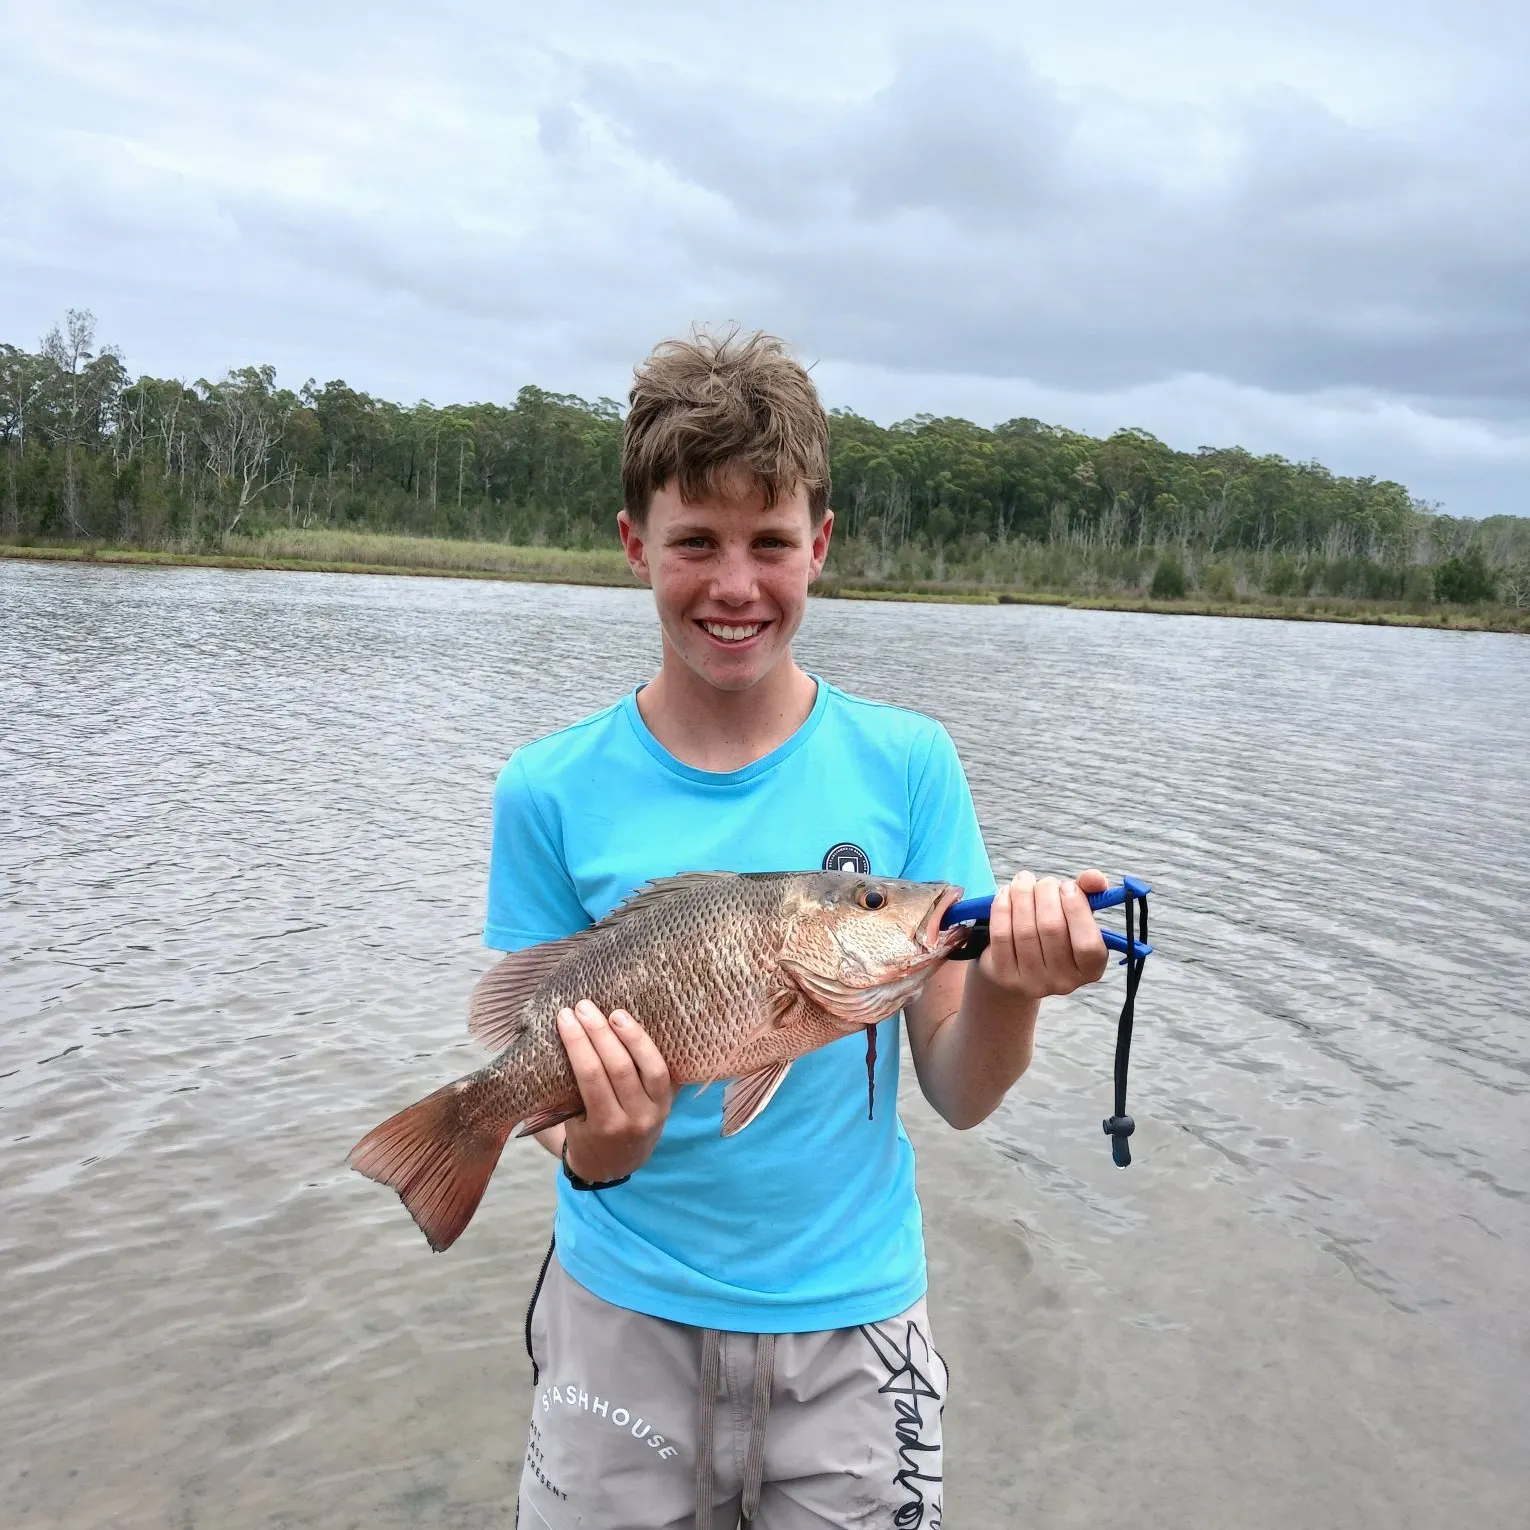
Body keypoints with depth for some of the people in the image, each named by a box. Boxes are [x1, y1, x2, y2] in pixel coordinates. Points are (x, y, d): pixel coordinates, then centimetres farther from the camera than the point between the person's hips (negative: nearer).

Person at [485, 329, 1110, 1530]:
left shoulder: (906, 765, -8)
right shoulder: (553, 792, -8)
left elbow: (959, 1094, -6)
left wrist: (1010, 985, -26)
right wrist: (590, 1150, -25)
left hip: (849, 1317, 0)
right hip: (625, 1313, 0)